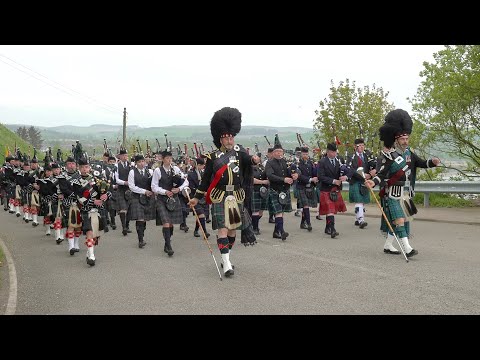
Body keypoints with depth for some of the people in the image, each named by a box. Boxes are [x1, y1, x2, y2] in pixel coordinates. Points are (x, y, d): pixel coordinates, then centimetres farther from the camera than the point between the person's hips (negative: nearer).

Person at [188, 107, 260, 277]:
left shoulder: (239, 152, 6)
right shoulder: (213, 156, 0)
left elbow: (247, 159, -15)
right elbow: (206, 178, 6)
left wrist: (254, 159, -39)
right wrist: (196, 197, 6)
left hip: (237, 197, 3)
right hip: (220, 197, -3)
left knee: (233, 228, 12)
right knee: (223, 228, -10)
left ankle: (225, 257, 29)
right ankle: (226, 264, -10)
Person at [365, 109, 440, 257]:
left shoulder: (408, 153, 7)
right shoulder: (388, 156, -13)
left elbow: (421, 163, 9)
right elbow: (381, 174, -17)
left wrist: (432, 162, -11)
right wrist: (373, 182, -35)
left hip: (405, 194, 8)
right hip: (392, 195, -8)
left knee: (402, 220, 13)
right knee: (399, 220, -12)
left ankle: (388, 246, 26)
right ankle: (407, 248, -11)